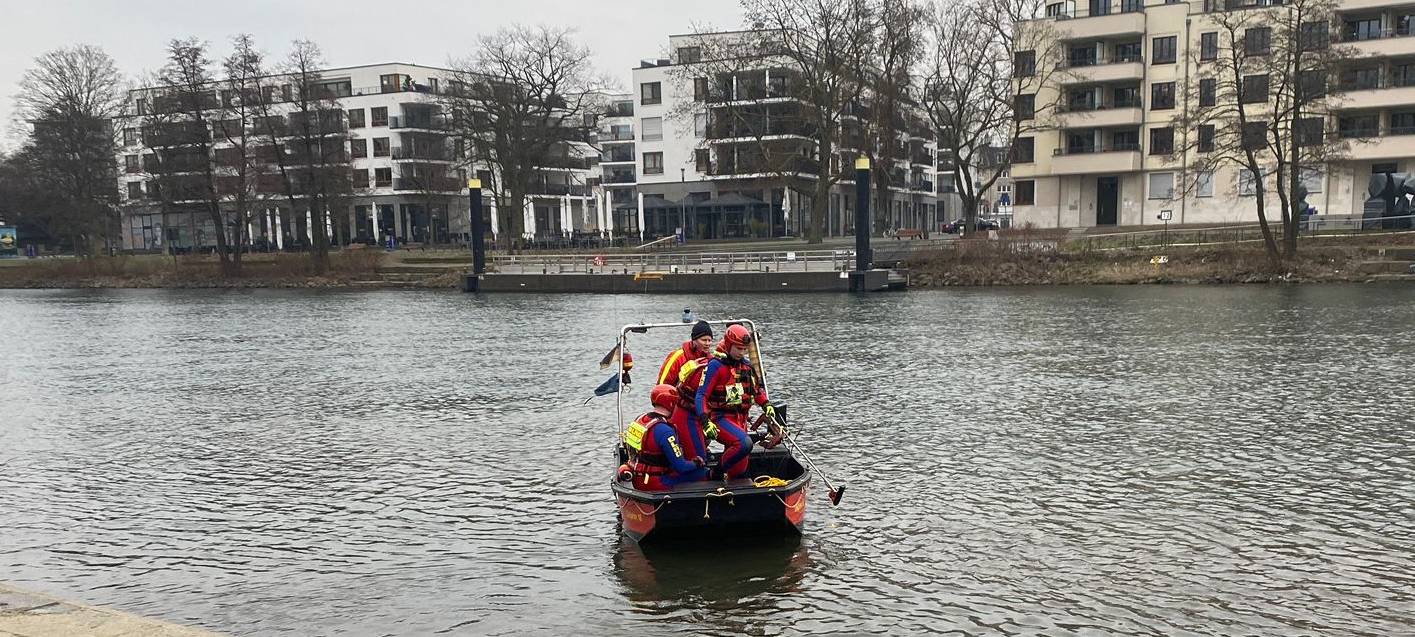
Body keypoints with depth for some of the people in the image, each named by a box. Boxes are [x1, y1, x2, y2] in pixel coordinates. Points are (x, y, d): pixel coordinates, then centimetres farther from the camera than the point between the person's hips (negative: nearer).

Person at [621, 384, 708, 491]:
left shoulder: (640, 419, 3)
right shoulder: (664, 431, -24)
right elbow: (680, 467, -23)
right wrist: (697, 463, -3)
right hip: (655, 484, -9)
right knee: (702, 472, -6)